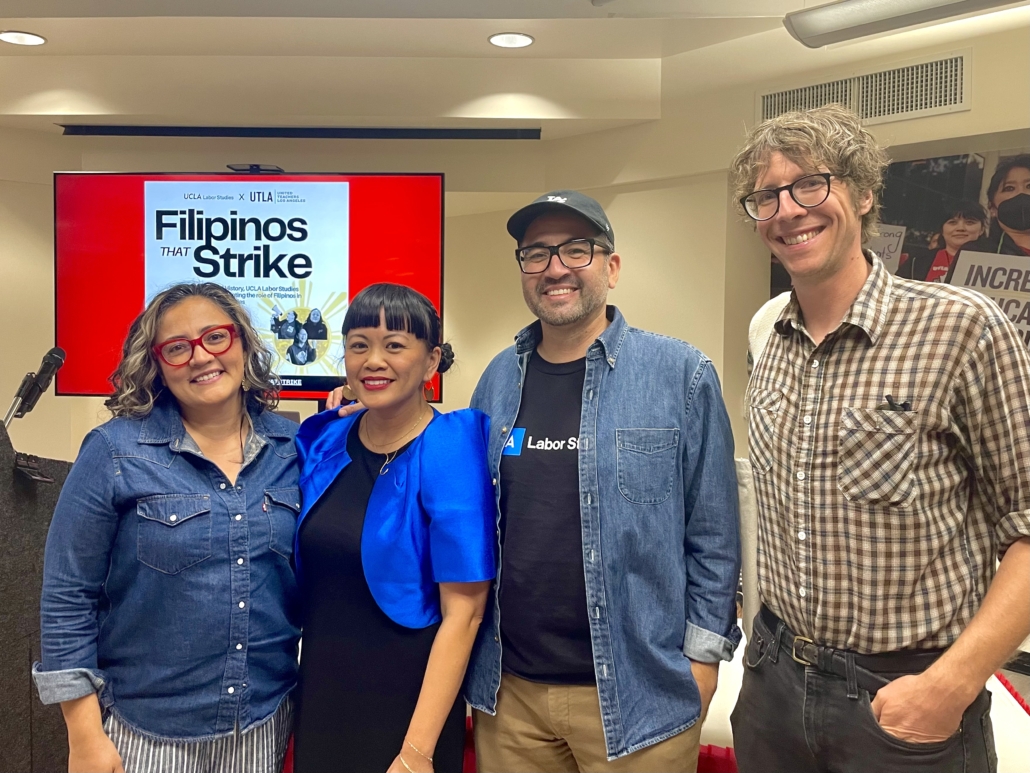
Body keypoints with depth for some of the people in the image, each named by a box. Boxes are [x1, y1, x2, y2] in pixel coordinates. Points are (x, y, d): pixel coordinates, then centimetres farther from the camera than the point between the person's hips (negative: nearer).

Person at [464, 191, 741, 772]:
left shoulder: (681, 375, -8)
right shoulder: (500, 379, 3)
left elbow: (713, 535, -5)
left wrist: (703, 655, -5)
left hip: (637, 695, -3)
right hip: (509, 688, 4)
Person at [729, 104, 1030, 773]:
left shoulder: (963, 328, -14)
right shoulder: (771, 346, 3)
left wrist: (951, 685, -18)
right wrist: (773, 646, 6)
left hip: (905, 695, -5)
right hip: (775, 675, 5)